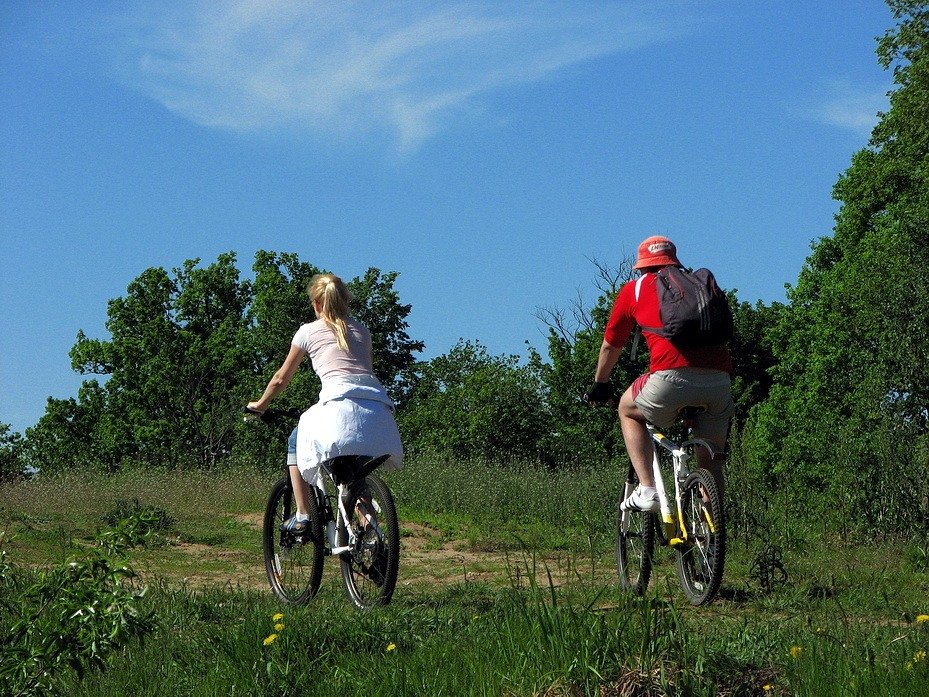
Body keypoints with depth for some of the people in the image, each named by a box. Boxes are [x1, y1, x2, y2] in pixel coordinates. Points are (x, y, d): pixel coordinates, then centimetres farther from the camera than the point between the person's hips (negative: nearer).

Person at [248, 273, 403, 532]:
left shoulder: (309, 331, 17)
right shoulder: (362, 330, 26)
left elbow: (281, 379, 26)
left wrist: (260, 404, 43)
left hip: (341, 407, -4)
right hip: (379, 411, 4)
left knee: (296, 442, 23)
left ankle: (302, 515, 12)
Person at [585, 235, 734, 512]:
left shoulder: (634, 290, 20)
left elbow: (610, 346, 30)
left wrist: (599, 385, 48)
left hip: (674, 375, -3)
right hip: (720, 379, 3)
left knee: (628, 410, 27)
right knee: (710, 460, 22)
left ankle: (647, 489, 12)